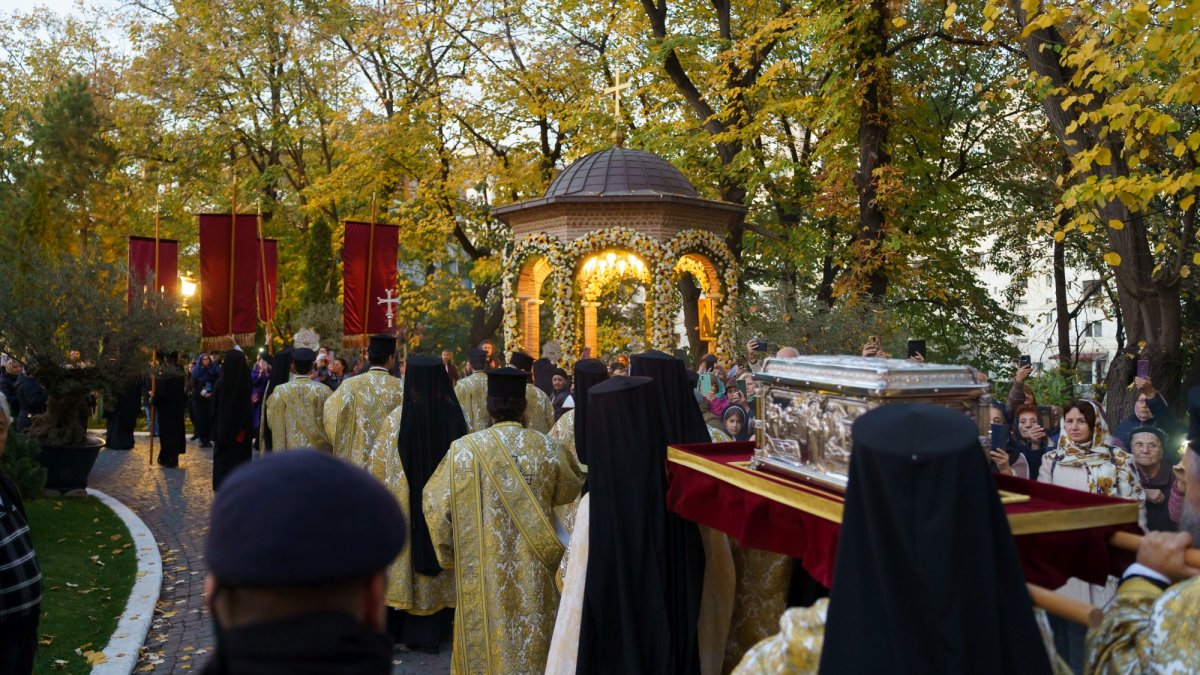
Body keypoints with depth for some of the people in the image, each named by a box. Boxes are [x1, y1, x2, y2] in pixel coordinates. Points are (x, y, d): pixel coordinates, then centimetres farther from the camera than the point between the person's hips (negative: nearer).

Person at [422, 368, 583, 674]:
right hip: (534, 571, 1)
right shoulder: (547, 448, -8)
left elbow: (435, 502, -4)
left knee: (485, 640, 14)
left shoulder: (464, 449, -12)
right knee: (533, 636, 16)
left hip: (482, 572, -1)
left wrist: (451, 552, 10)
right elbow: (571, 488, 9)